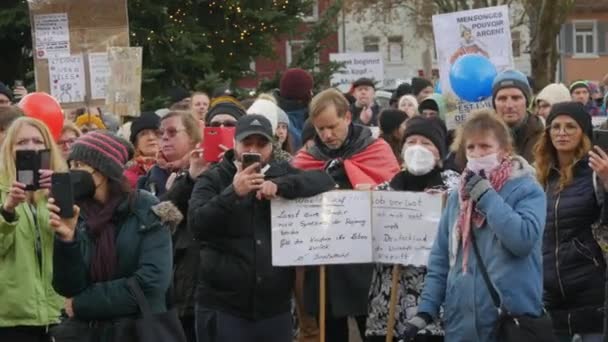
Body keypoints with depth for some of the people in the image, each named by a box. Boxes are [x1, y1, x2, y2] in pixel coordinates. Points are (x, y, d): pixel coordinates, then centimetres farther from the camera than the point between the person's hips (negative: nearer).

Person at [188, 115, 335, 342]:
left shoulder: (283, 174, 10)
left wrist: (280, 185, -16)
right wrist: (233, 193, -23)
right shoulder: (213, 180, 1)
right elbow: (197, 224, -12)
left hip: (275, 308, 3)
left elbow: (325, 181, -4)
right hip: (222, 308, -3)